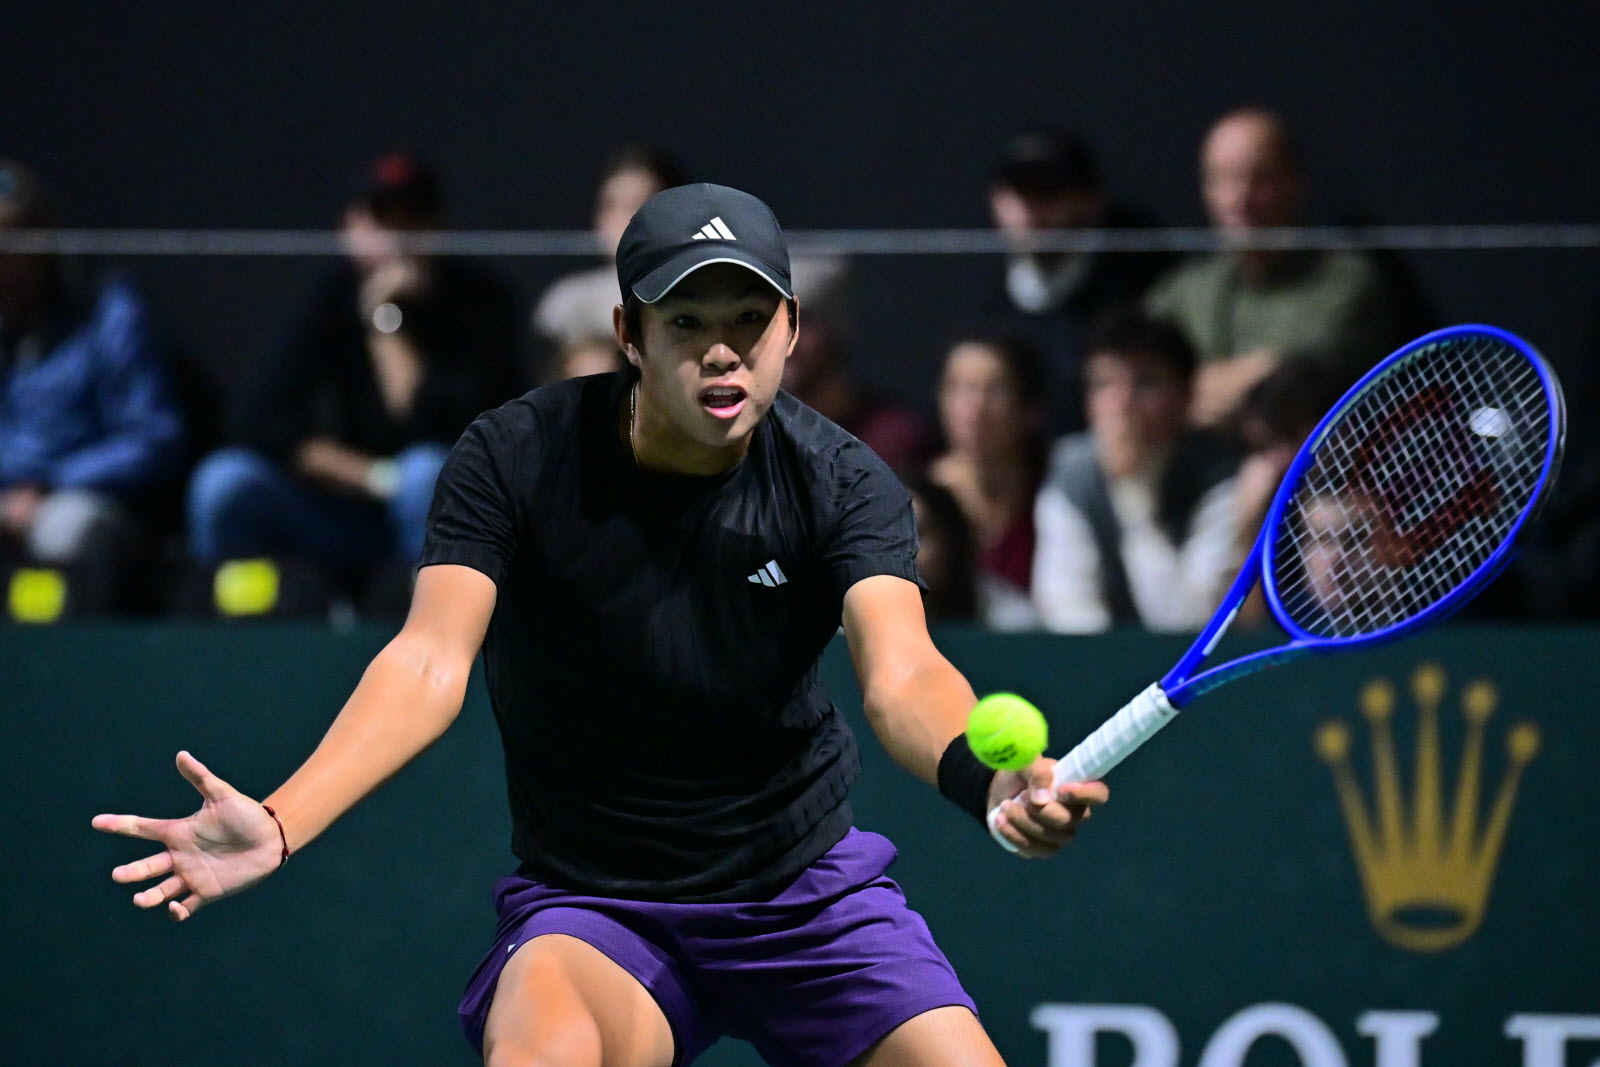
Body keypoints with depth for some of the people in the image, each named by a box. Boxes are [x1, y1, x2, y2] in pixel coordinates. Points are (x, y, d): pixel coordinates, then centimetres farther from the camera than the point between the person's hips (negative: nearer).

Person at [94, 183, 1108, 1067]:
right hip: (591, 905, -2)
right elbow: (432, 661, -24)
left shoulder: (842, 479, -12)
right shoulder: (515, 459, -13)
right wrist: (276, 823, -41)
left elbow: (900, 672, -28)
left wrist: (990, 778, -52)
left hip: (812, 892, 3)